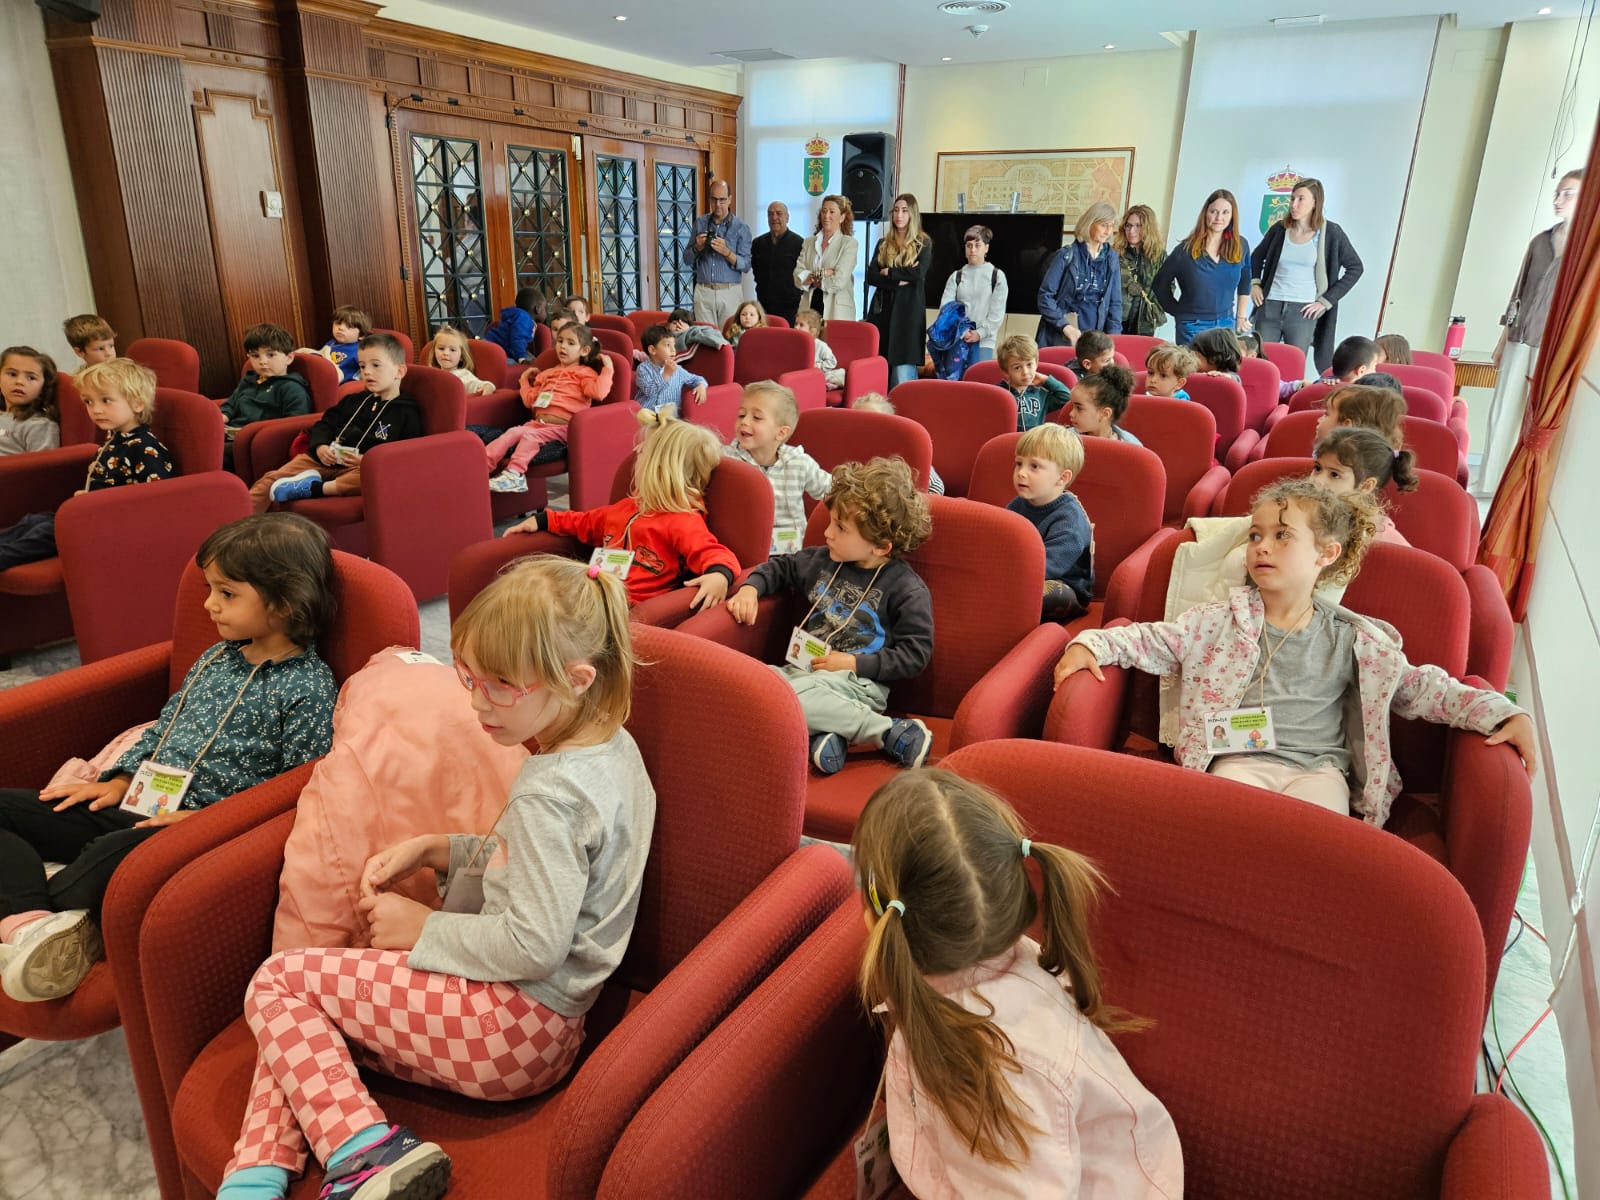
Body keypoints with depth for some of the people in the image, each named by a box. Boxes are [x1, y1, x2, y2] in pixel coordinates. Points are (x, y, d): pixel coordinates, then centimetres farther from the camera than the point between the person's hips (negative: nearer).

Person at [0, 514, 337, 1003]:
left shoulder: (309, 687, -12)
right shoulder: (216, 658, 13)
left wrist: (207, 817, -19)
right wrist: (120, 779, 12)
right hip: (137, 803, 9)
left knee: (115, 852, -39)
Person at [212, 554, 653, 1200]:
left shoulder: (548, 793, -27)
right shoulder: (612, 746, 3)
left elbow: (534, 945, -28)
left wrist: (423, 928, -12)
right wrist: (433, 849, 6)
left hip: (511, 1028, -10)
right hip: (538, 1019, 10)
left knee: (277, 982, 0)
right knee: (302, 1013, 14)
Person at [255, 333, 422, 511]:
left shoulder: (407, 412, 1)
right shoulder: (354, 401, 22)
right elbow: (325, 424, 23)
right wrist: (320, 446, -1)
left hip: (365, 468, -6)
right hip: (326, 460, 6)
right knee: (271, 479, -9)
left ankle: (313, 488, -36)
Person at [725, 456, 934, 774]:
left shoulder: (907, 589, -8)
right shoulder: (823, 561, 10)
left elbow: (916, 653, -9)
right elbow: (781, 568, 27)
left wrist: (854, 662, -15)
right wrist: (750, 588, 7)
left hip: (860, 680, -7)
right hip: (805, 669, 7)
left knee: (792, 695, -36)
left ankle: (892, 733, -24)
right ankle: (821, 730, -27)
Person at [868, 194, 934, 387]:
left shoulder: (923, 243, 6)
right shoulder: (883, 244, 16)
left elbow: (919, 273, -11)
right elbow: (870, 276, 4)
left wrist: (888, 272, -4)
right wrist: (899, 281, -9)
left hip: (908, 310, -4)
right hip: (882, 308, 4)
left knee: (903, 367, -12)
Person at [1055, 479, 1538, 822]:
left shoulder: (1354, 640, 9)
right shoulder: (1222, 620, 8)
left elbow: (1419, 688, 14)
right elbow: (1156, 642, 8)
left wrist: (1502, 712, 5)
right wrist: (1093, 643, -8)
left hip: (1318, 766, 1)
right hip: (1240, 759, 0)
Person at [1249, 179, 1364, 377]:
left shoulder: (1331, 233, -2)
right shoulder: (1279, 229, 5)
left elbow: (1355, 268, 3)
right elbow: (1257, 256, 23)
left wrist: (1326, 301, -3)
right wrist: (1255, 283, 7)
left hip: (1302, 311, -2)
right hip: (1270, 307, 3)